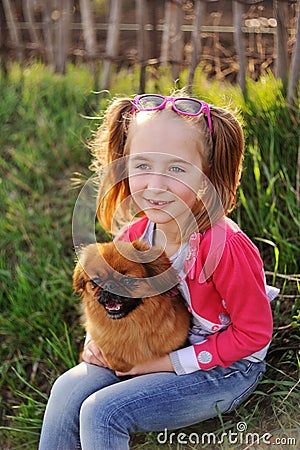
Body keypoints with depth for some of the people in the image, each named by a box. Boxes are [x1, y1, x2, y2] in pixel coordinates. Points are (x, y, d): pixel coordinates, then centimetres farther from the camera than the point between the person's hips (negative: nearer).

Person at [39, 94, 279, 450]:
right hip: (155, 353, 6)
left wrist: (170, 362, -18)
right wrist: (99, 337, -7)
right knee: (68, 389, -8)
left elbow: (253, 334, -19)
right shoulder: (134, 234, -9)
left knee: (101, 412, -19)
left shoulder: (225, 247, -30)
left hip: (224, 370, -6)